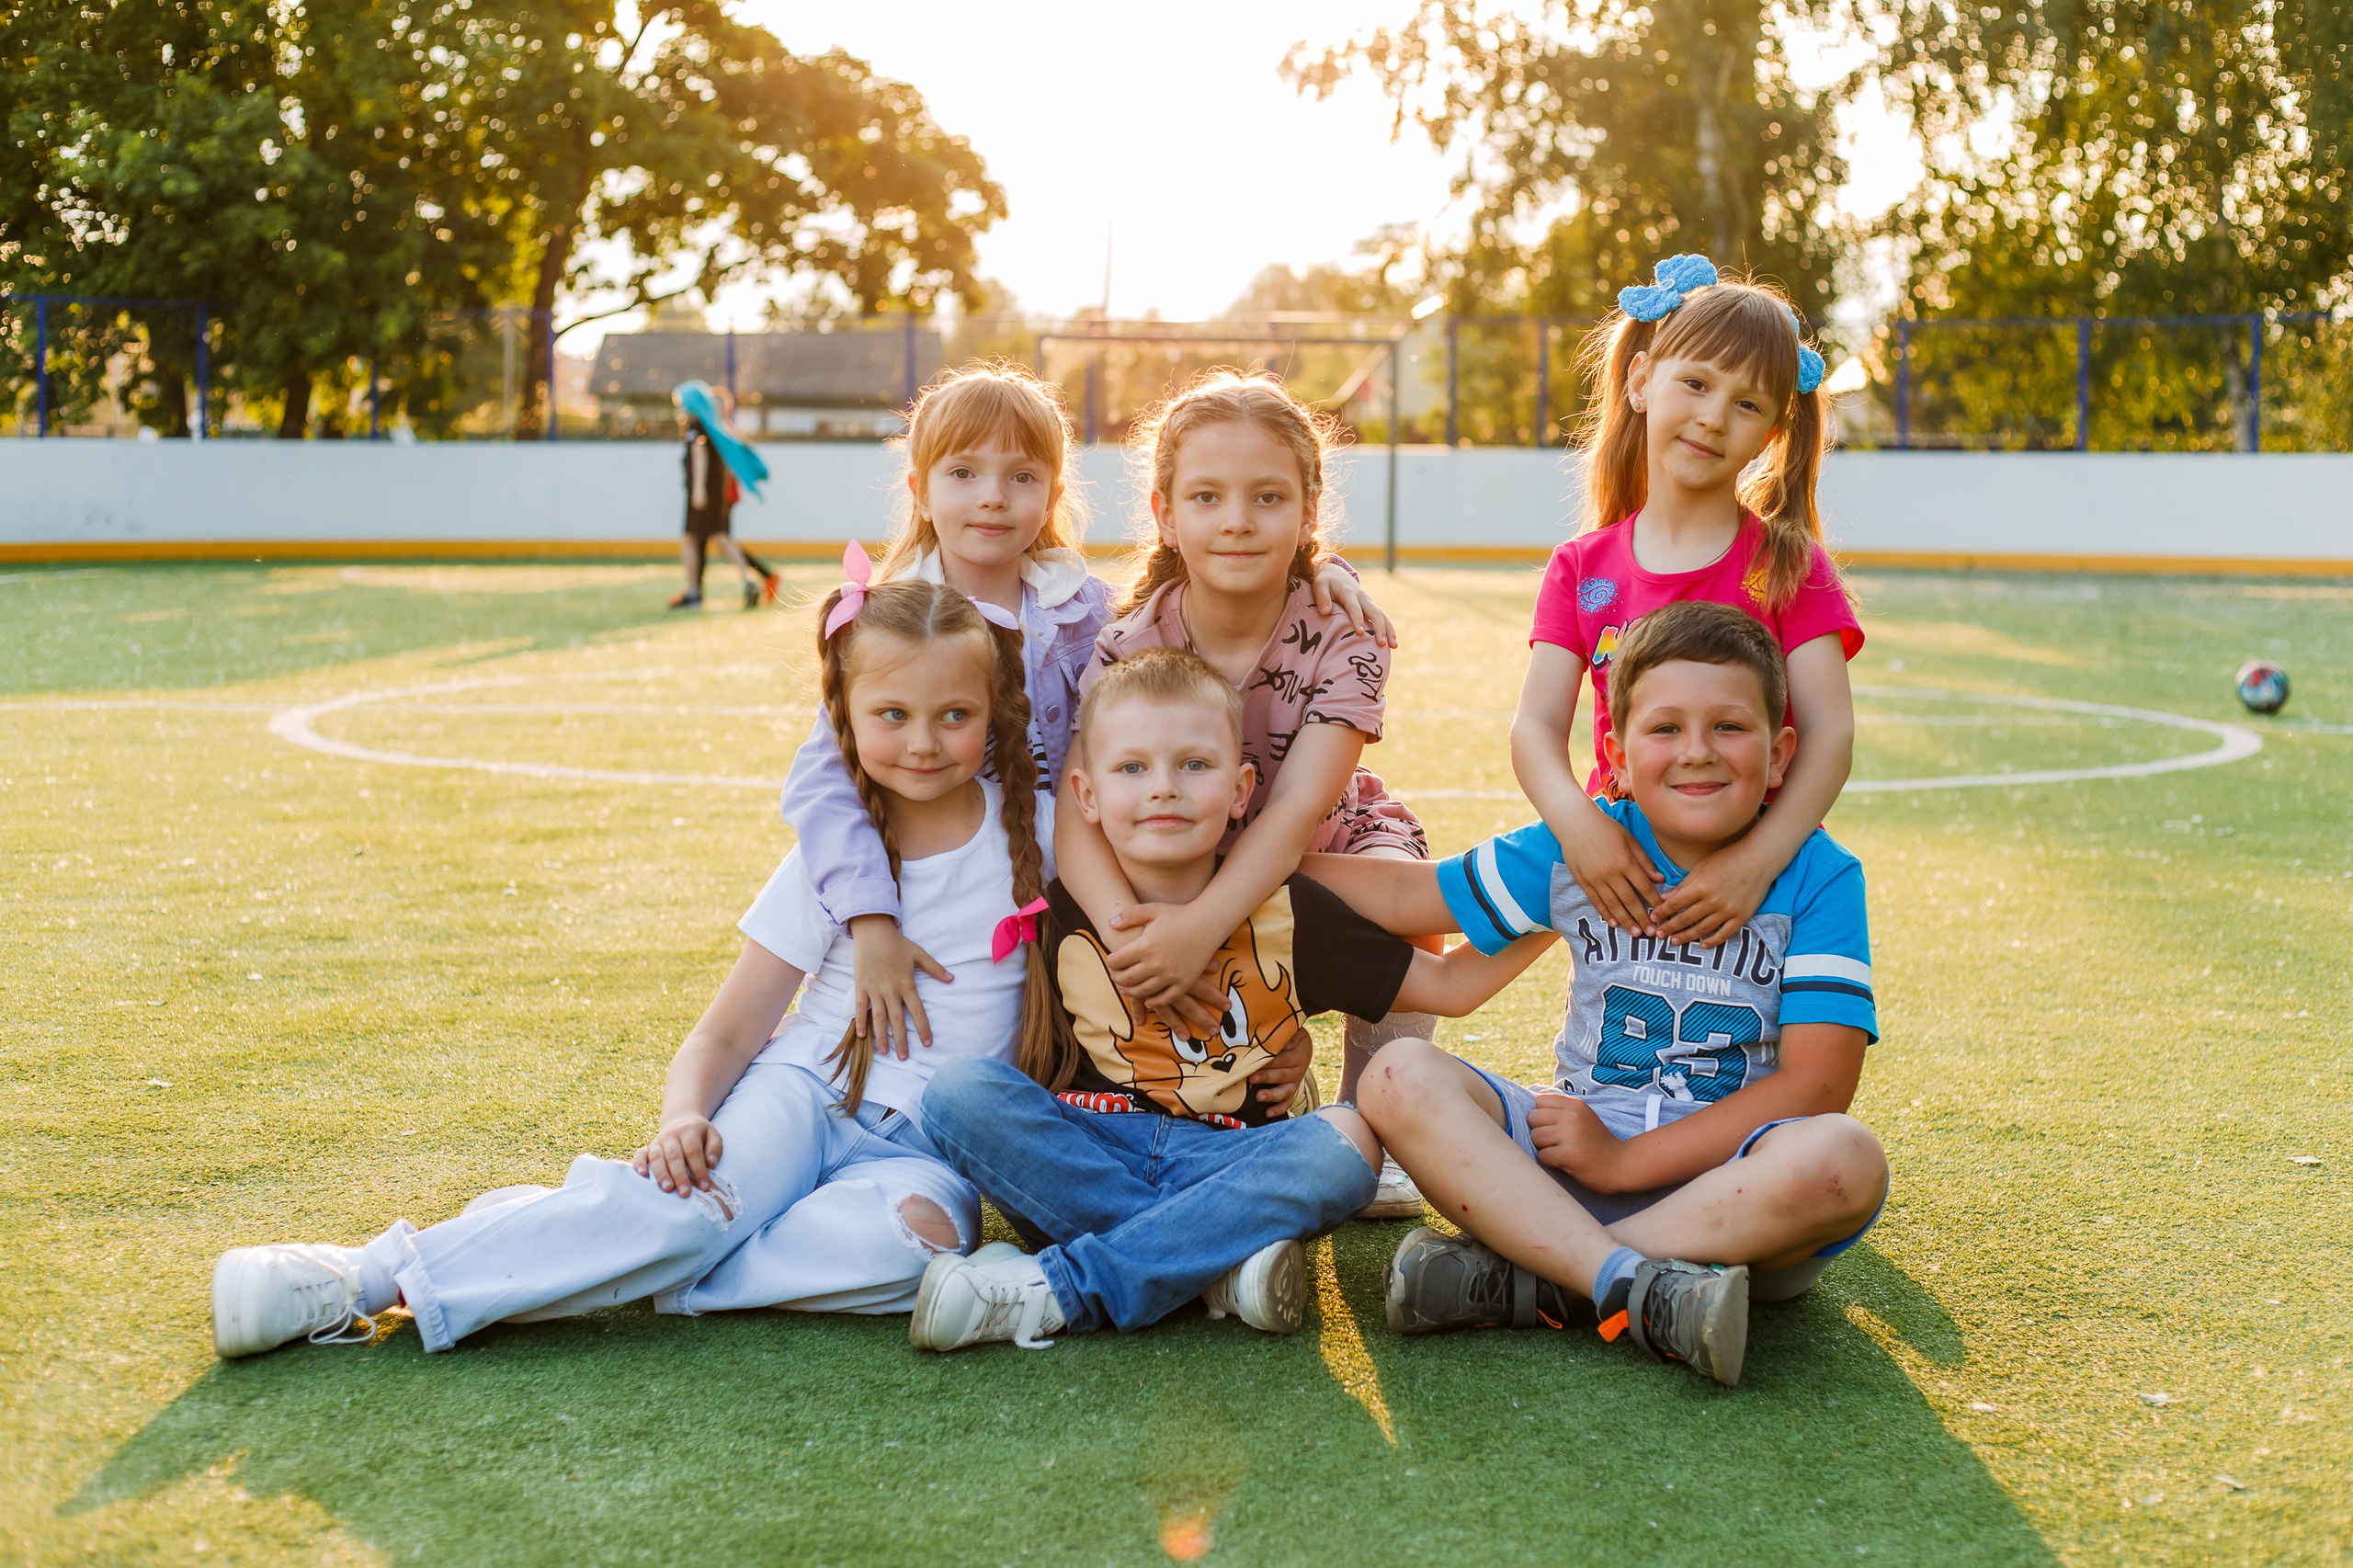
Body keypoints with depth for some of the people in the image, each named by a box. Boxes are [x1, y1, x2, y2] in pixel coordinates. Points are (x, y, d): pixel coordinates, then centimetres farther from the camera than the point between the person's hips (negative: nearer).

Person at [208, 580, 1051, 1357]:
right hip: (803, 1088, -1)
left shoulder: (1030, 827, 3)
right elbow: (723, 1034, -2)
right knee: (687, 1200, -35)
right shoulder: (833, 857, 0)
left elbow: (1046, 1003, 16)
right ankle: (369, 1274, -35)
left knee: (918, 1231, -37)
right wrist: (685, 1116, -20)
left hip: (929, 1144, 1)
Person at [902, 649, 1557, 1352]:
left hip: (1227, 1161, 0)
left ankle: (1057, 1290, -31)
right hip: (1087, 1156, 1)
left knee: (1345, 1143, -30)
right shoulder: (1061, 912, 1)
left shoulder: (1286, 915, 2)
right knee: (960, 1090, -25)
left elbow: (1447, 985, 5)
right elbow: (1031, 1064, 10)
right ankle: (1216, 1263, -27)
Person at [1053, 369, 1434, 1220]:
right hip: (1183, 869, 2)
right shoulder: (1129, 647, -22)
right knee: (1082, 926, -26)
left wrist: (1199, 927, -53)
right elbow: (1077, 812, -33)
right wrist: (1127, 927, -54)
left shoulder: (1343, 636, -26)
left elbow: (1298, 807, -36)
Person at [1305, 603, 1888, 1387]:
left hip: (1732, 1175, -2)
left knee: (1845, 1158, -37)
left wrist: (1627, 1160, -16)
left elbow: (1816, 1083, -13)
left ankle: (1524, 1279, -28)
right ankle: (1637, 1288, -36)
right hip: (1581, 1154, 3)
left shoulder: (1819, 878, -5)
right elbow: (1408, 895, 15)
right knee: (1400, 1078, -20)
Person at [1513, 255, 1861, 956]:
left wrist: (1759, 859, -27)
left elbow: (1829, 734, -12)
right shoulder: (1581, 569, 4)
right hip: (1624, 869, 2)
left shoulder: (1784, 564, -3)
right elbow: (1536, 726, -5)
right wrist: (1577, 822, -26)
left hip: (1761, 870, -2)